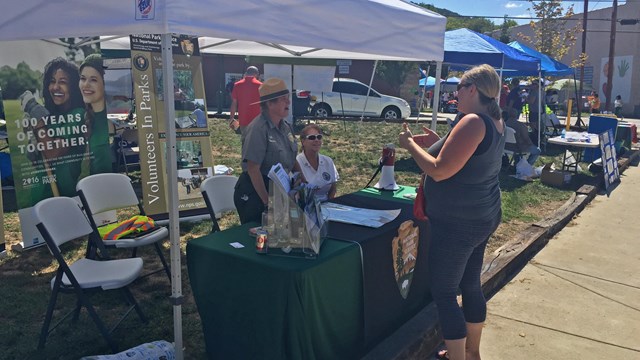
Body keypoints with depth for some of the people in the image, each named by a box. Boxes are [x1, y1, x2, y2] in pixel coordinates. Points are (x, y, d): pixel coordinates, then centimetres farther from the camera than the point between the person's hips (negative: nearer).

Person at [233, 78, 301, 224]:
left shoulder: (285, 127, 5)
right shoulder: (258, 129, -19)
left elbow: (292, 160, 15)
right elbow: (253, 169, -21)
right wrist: (267, 201, -20)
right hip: (254, 192, -8)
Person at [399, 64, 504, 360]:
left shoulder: (473, 122, -22)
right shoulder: (495, 122, 9)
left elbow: (439, 171, -24)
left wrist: (410, 144, -11)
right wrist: (441, 141, 16)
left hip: (457, 224, -10)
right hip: (483, 217, 10)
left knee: (443, 293, 1)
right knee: (471, 285, 20)